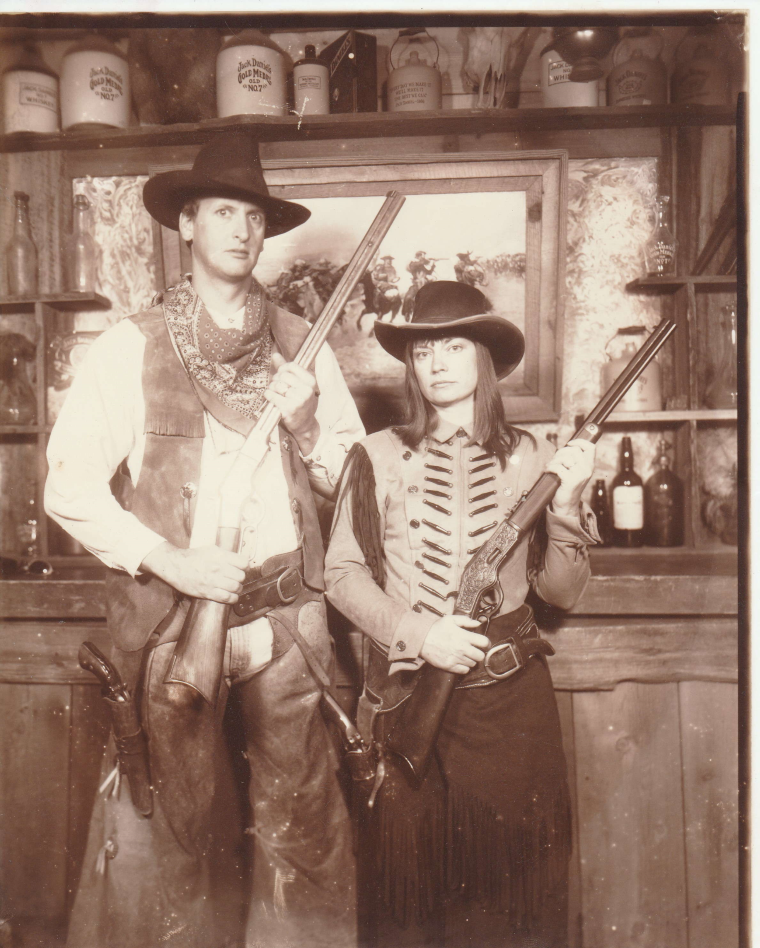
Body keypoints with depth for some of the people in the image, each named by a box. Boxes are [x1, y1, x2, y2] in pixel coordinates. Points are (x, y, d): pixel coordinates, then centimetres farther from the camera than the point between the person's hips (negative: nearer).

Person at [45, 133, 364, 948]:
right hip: (173, 617, -2)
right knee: (179, 823, 14)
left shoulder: (300, 345, 7)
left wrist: (308, 425, -10)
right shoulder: (132, 348, -2)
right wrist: (170, 561, -15)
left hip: (287, 614, 2)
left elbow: (350, 479, 9)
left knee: (303, 814, 11)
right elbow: (69, 488, -5)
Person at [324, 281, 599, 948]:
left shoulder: (528, 458, 2)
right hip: (407, 696, 0)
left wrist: (566, 505, -12)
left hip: (512, 699, 1)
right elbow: (342, 574, -1)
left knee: (514, 879, 11)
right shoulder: (378, 458, -1)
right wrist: (419, 633, -12)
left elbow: (563, 592, 2)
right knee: (408, 874, 11)